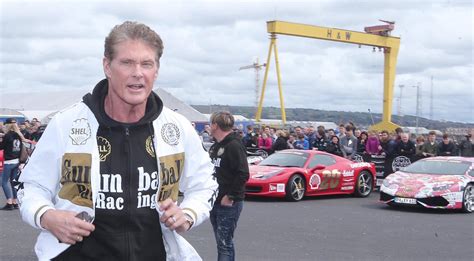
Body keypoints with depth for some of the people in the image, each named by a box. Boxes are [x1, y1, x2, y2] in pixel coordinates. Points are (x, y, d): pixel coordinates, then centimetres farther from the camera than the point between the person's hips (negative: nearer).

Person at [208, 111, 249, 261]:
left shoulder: (234, 146, -14)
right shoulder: (215, 146, 17)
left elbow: (243, 175, -21)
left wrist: (230, 196, -20)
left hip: (229, 204, -9)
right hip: (214, 202, 9)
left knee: (225, 244, -8)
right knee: (221, 243, 15)